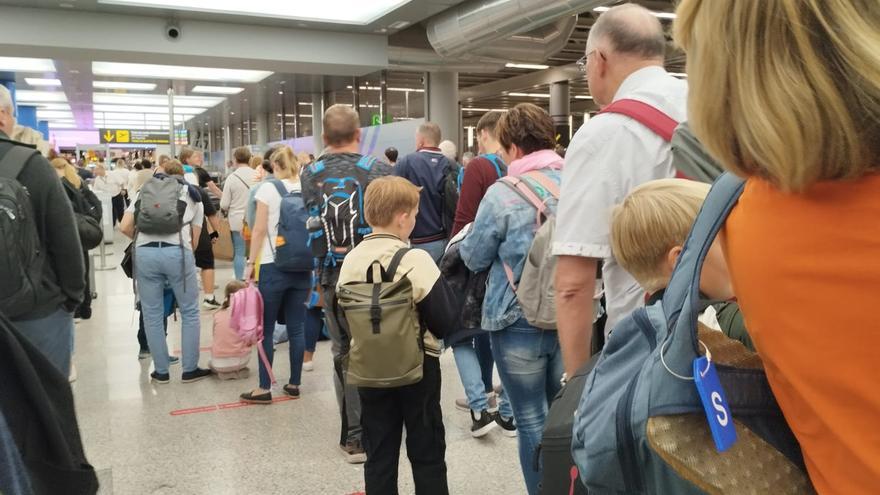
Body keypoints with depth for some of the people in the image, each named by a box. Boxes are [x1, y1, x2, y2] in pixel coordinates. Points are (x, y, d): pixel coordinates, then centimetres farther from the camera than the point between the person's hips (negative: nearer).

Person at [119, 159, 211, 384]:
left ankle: (161, 371, 20)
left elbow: (125, 227, 12)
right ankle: (190, 370, 16)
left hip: (145, 254, 1)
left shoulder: (145, 191, 22)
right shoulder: (193, 195, 22)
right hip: (178, 252, -1)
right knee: (190, 312, 12)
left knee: (152, 316, 11)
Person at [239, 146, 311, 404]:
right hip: (303, 266, 4)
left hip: (274, 265, -4)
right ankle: (294, 384, 15)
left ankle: (264, 388, 7)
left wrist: (251, 262, -2)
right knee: (296, 328, 9)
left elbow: (259, 230, -8)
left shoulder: (268, 188, -5)